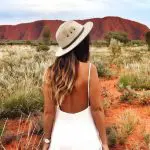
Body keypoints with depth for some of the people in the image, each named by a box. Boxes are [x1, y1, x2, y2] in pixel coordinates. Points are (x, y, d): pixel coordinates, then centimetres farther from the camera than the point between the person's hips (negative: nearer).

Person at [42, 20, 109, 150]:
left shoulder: (50, 72, -9)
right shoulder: (89, 69, -17)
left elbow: (48, 111, -5)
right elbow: (97, 109, -13)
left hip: (60, 136, 3)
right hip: (85, 137, -2)